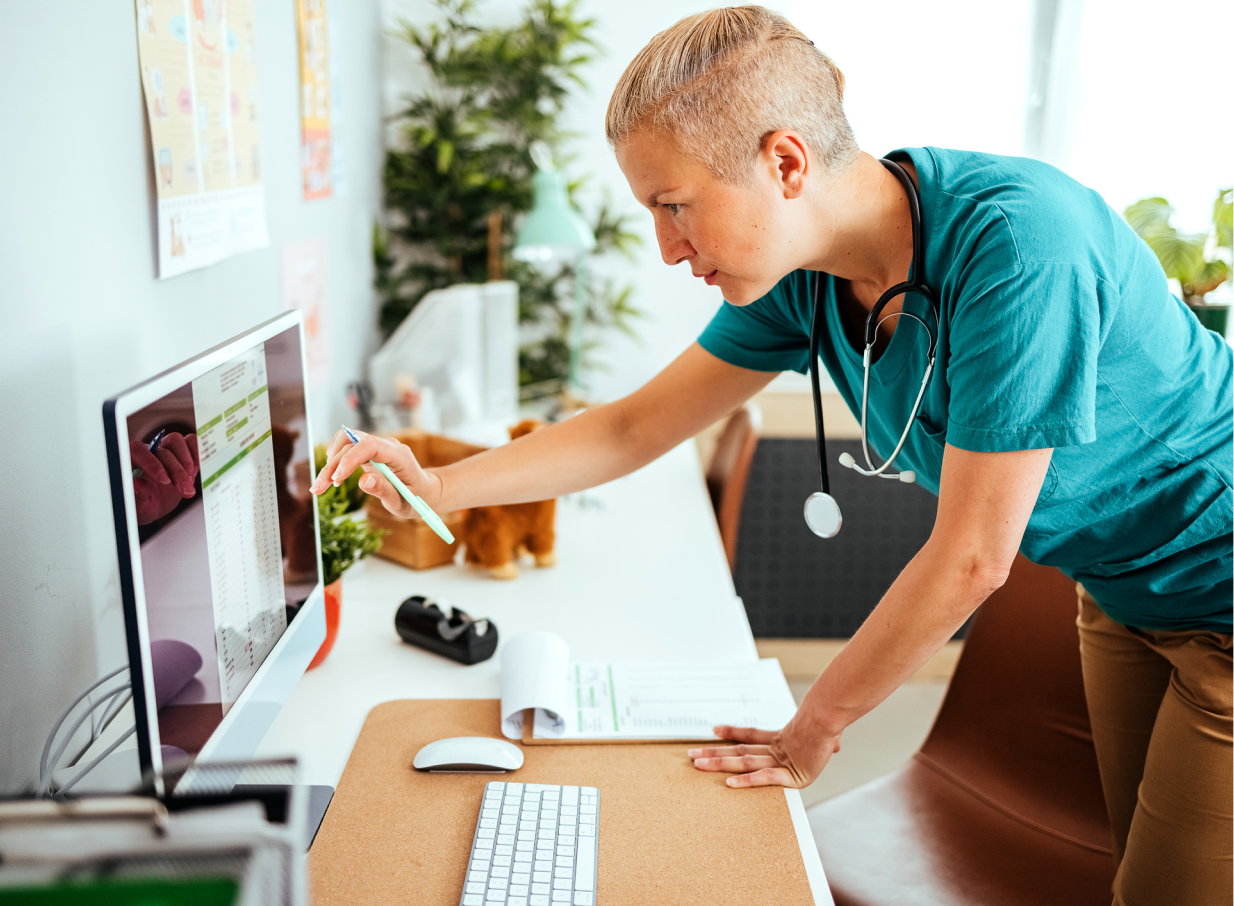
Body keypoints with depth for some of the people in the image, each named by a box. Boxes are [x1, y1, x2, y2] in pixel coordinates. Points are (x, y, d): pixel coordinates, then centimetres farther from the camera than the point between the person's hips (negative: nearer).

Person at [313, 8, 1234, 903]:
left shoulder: (1016, 240, -34)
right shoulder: (803, 276, -11)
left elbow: (970, 557, -29)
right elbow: (634, 427, -2)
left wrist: (814, 727, -17)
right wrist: (439, 485, -10)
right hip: (1123, 592, 6)